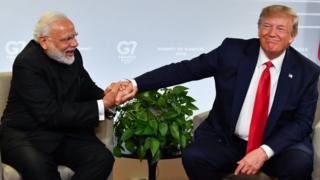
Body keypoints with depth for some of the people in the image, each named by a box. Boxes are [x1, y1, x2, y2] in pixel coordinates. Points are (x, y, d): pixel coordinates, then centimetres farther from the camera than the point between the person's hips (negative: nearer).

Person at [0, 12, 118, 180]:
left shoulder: (72, 55, 2)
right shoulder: (27, 63, -17)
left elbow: (87, 89, 17)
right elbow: (50, 114, -23)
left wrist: (107, 96, -8)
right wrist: (103, 105, -24)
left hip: (65, 131, 6)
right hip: (25, 134, -5)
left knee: (103, 158, -22)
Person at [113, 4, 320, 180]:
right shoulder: (232, 50, -4)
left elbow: (303, 121, -6)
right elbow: (185, 69, -7)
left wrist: (265, 151, -22)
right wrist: (136, 84, -17)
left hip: (278, 143, 0)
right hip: (226, 139, 1)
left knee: (300, 161, -31)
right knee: (193, 157, -26)